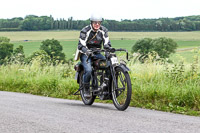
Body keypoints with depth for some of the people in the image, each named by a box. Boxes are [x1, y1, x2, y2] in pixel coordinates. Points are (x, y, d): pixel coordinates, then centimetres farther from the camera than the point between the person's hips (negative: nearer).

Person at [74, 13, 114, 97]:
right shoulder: (85, 31, -13)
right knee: (88, 70, -30)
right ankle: (86, 89, -9)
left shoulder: (103, 30, 0)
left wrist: (109, 48, -30)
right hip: (86, 54, -4)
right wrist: (86, 51, -42)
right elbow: (81, 45, -20)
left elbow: (106, 43, -5)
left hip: (97, 53, 4)